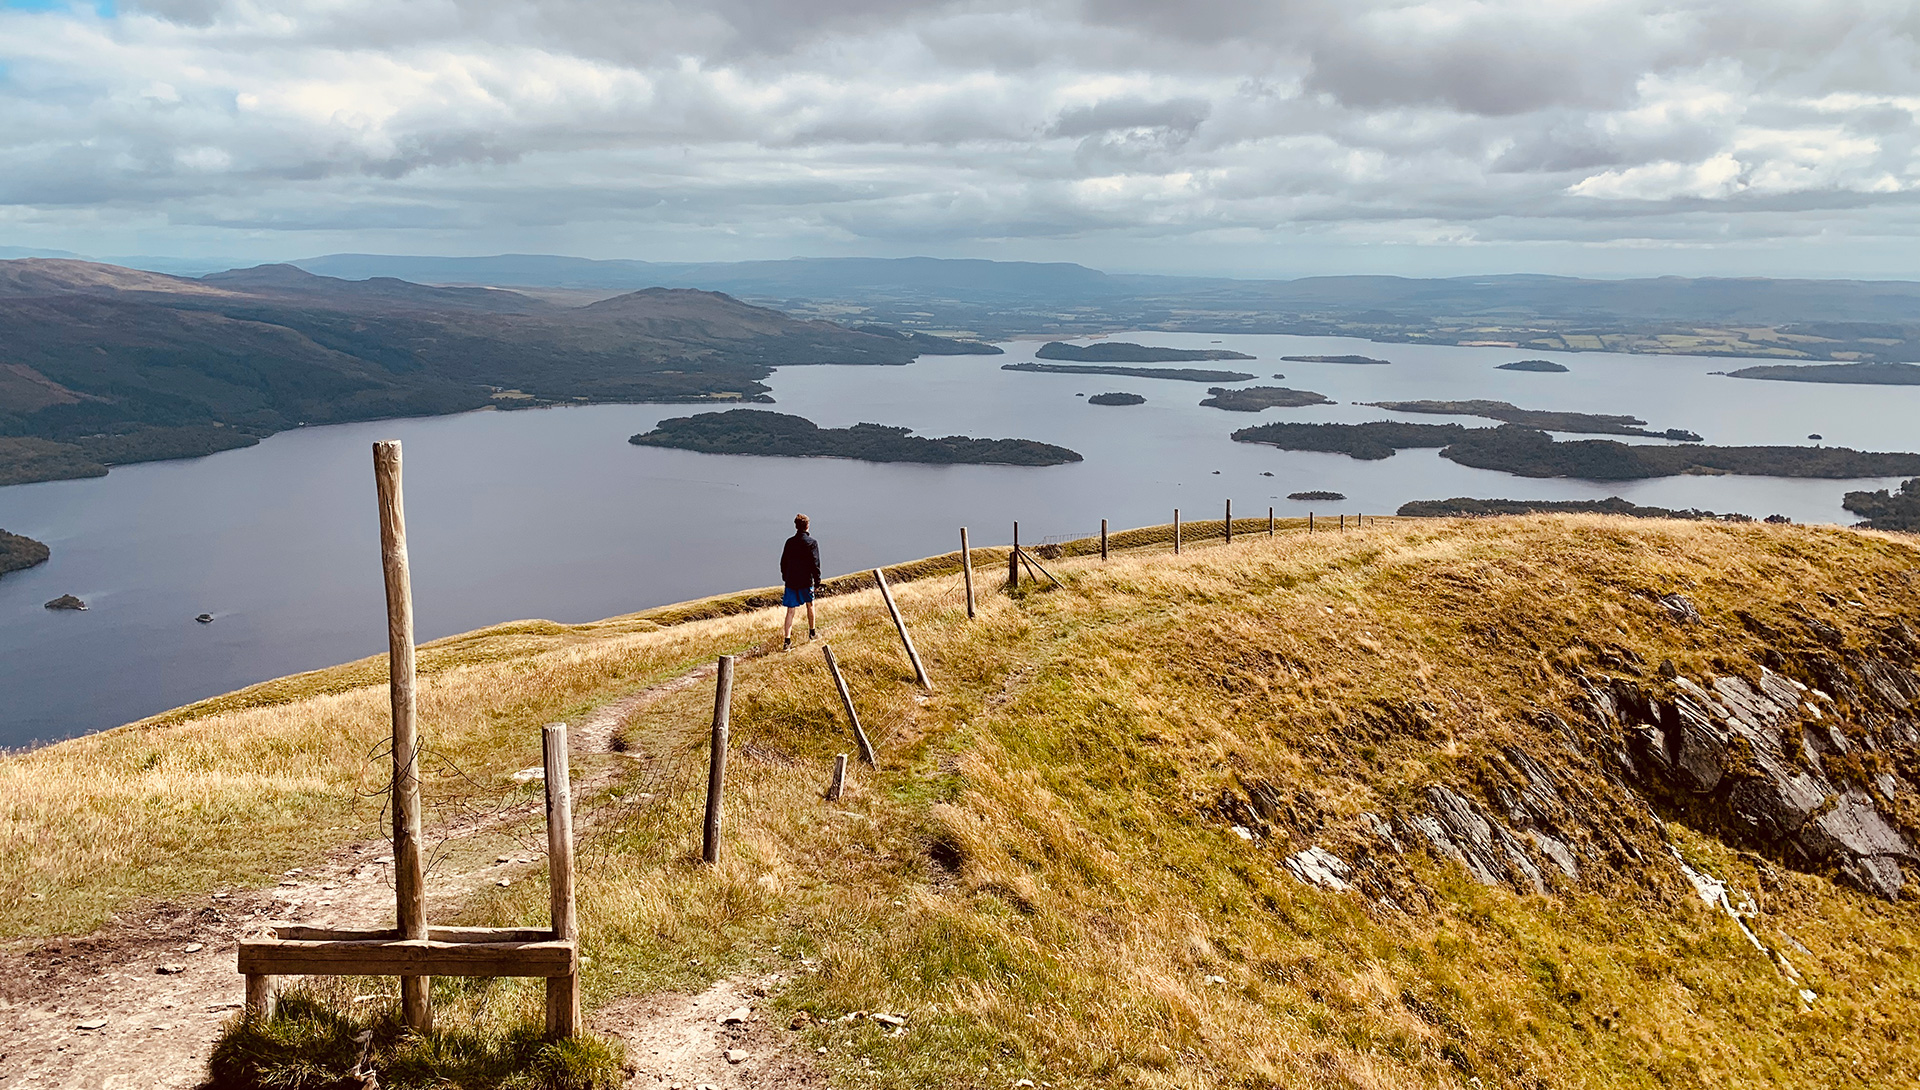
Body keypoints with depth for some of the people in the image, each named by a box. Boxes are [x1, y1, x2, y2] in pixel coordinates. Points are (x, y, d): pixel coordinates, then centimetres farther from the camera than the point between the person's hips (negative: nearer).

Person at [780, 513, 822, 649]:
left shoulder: (790, 542, 4)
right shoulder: (812, 542, -8)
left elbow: (783, 562, 11)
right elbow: (815, 564, -10)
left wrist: (785, 578, 23)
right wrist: (817, 582, -4)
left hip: (790, 581, 2)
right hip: (806, 581, -2)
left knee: (790, 611, 2)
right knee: (810, 605, 21)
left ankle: (787, 640, -6)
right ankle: (812, 632, 35)